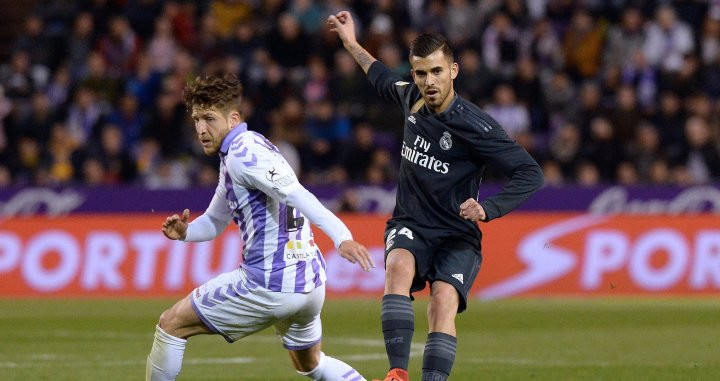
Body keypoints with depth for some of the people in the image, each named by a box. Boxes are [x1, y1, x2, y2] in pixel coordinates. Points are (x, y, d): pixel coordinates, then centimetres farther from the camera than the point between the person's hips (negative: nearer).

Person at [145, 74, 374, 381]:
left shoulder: (243, 153, -14)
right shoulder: (232, 159, 18)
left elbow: (297, 195, -29)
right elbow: (215, 221, 29)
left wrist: (341, 237, -42)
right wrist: (185, 232, 7)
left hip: (269, 284, -10)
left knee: (171, 325, 1)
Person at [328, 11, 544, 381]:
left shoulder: (473, 125, -17)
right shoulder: (412, 98, 1)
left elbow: (530, 174, -17)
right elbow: (386, 82, 28)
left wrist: (487, 208, -29)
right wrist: (352, 45, 35)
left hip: (455, 236, -3)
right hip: (409, 225, 3)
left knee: (443, 302, -28)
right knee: (399, 265, -30)